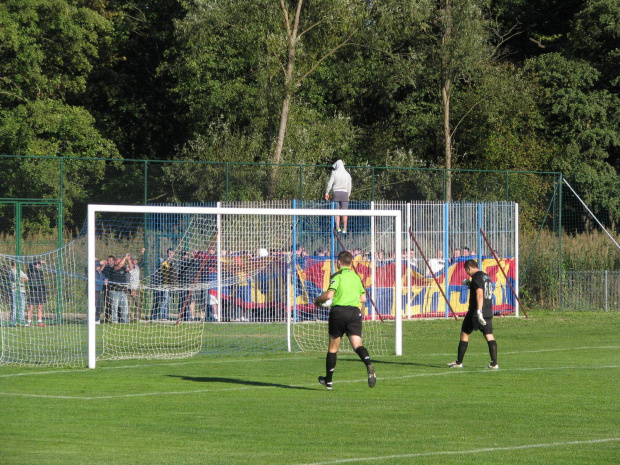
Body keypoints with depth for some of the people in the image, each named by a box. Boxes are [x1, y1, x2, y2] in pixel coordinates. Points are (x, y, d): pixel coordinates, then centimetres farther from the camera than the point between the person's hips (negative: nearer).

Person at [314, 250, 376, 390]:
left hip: (339, 311, -4)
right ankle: (368, 365, -39)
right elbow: (363, 298, 19)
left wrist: (317, 300, 4)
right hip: (355, 312, 4)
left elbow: (329, 295, -14)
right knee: (357, 344, -8)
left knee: (333, 347, 10)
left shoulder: (337, 276, -3)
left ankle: (328, 380, 21)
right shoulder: (356, 277, 16)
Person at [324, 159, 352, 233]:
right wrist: (348, 196, 18)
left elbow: (330, 183, -3)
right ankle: (344, 229, -3)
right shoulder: (347, 174, 6)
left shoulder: (334, 173, -1)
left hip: (336, 193, -1)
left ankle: (338, 227, -5)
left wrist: (327, 193, 7)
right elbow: (349, 186, 9)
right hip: (344, 193, 1)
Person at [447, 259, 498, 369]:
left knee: (464, 334, 6)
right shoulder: (486, 276, 14)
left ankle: (459, 362, 11)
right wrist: (470, 284, 31)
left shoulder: (476, 277, -12)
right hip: (488, 313, 7)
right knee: (489, 336, 3)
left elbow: (480, 295, -24)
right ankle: (494, 363, -8)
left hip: (475, 312, -7)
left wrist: (479, 311, -31)